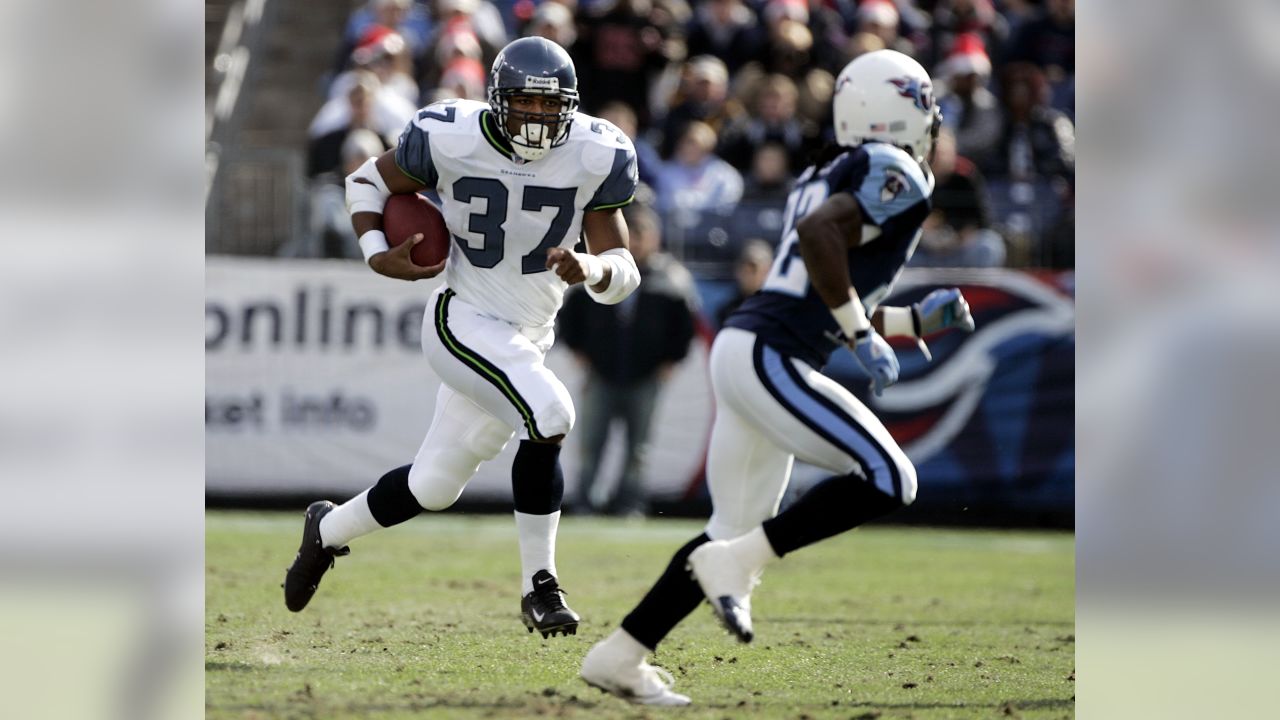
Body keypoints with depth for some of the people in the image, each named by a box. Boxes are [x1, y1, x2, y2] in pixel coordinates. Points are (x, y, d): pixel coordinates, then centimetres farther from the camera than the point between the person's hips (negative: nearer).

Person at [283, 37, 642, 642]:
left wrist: (585, 269, -30)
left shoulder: (594, 158, -9)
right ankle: (538, 585, -15)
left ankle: (328, 530, 42)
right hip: (462, 322, -5)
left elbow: (622, 274, -7)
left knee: (435, 486, 14)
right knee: (549, 416, -28)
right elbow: (367, 182, 3)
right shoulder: (452, 140, -15)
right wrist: (378, 257, -13)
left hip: (528, 337, 5)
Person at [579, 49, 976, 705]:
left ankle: (618, 657, 18)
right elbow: (818, 232, -26)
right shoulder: (897, 177, -7)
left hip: (741, 350, 10)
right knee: (887, 481, -10)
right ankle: (733, 564, -8)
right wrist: (862, 335, -18)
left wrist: (917, 319, 26)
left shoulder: (823, 177, 22)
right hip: (770, 360, -10)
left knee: (737, 529, 16)